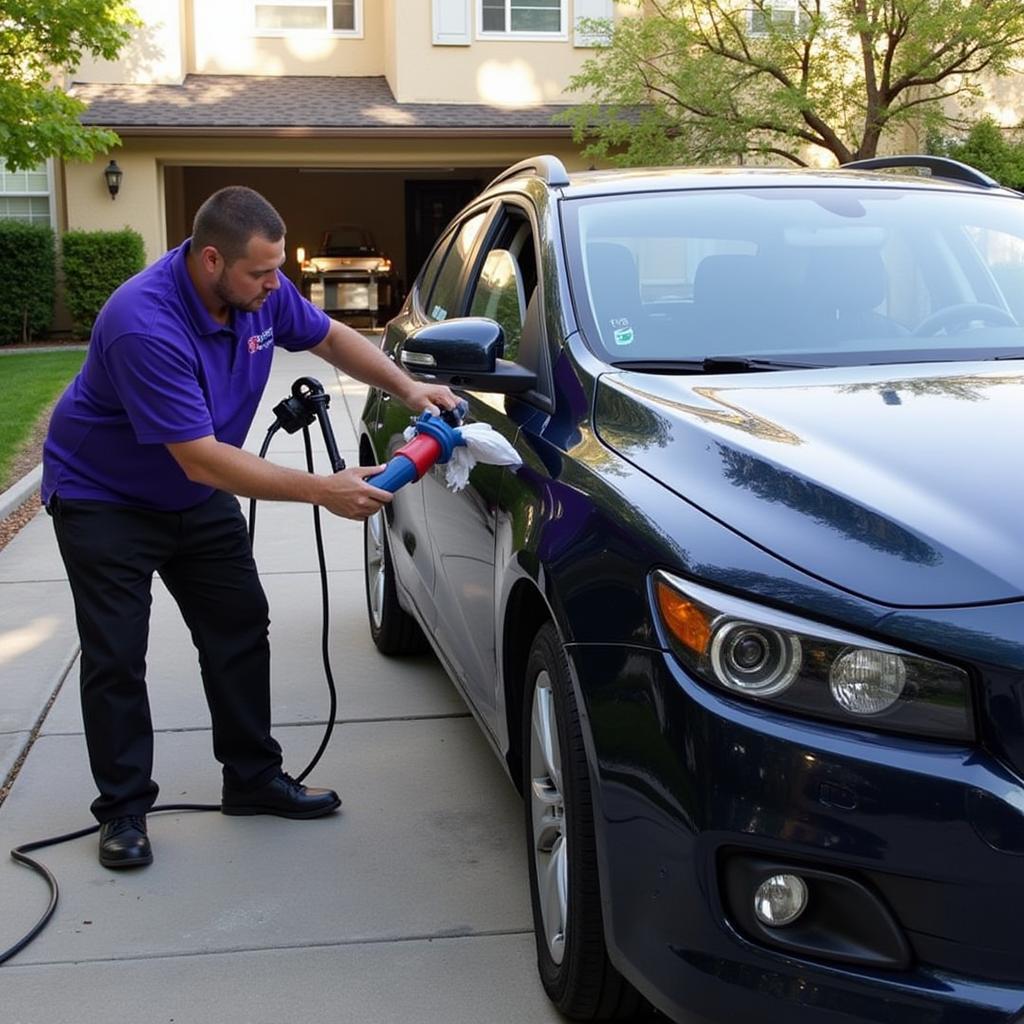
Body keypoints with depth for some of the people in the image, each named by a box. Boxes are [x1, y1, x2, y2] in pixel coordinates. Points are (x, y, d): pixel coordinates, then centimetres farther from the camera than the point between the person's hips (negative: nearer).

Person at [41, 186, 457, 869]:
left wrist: (408, 388, -9)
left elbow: (330, 337, 6)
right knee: (117, 654, -5)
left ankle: (254, 779, 21)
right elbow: (200, 459, -37)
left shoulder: (262, 292, -14)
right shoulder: (146, 325, -36)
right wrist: (322, 492, -37)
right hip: (104, 499, -7)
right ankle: (124, 809, 10)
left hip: (197, 498, 7)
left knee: (241, 629, 7)